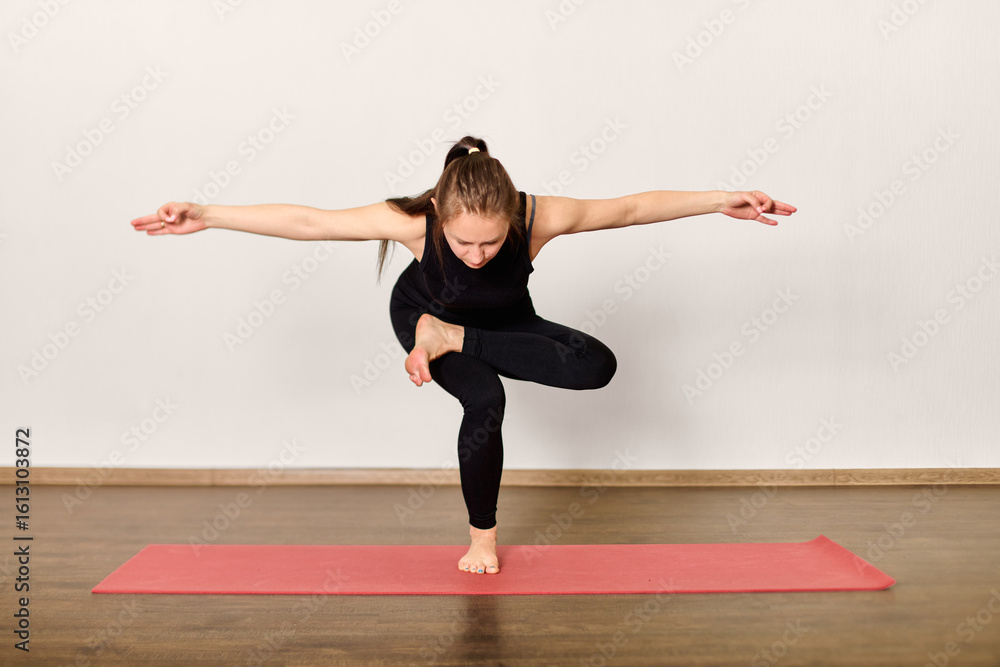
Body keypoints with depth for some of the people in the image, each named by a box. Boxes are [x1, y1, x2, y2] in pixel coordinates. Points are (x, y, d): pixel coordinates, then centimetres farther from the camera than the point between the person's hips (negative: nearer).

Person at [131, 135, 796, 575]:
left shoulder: (540, 217, -37)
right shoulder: (413, 221, -39)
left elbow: (631, 207, -26)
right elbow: (304, 220, -33)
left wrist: (723, 200, -24)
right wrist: (206, 216, -34)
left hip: (503, 324, 2)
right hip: (421, 312, -2)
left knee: (597, 366, -21)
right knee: (485, 400, -29)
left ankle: (450, 342, -10)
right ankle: (482, 535, -4)